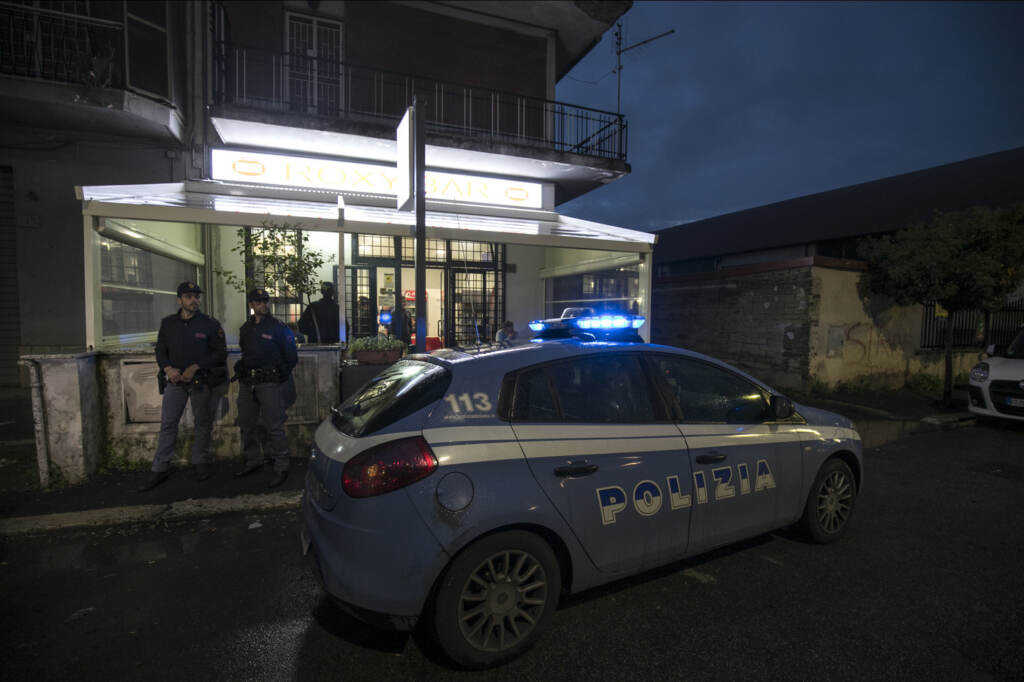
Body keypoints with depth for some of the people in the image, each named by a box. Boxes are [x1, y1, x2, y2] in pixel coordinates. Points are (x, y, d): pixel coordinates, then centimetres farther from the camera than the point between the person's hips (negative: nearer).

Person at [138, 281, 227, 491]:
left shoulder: (210, 324, -2)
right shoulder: (168, 323, 8)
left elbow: (220, 354, -4)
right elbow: (160, 350, 12)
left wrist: (196, 367, -14)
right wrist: (168, 368, -7)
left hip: (202, 381, -2)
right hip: (175, 380, 2)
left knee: (203, 424, 6)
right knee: (167, 424, 2)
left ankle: (200, 463, 21)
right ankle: (160, 469, 10)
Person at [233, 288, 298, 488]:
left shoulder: (279, 327, -5)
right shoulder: (246, 328, 13)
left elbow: (291, 357, -3)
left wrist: (281, 374, -3)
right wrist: (242, 370, 17)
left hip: (270, 383, -7)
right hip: (247, 382, 7)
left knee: (274, 427, -7)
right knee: (246, 425, 15)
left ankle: (281, 468, 1)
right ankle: (253, 462, 31)